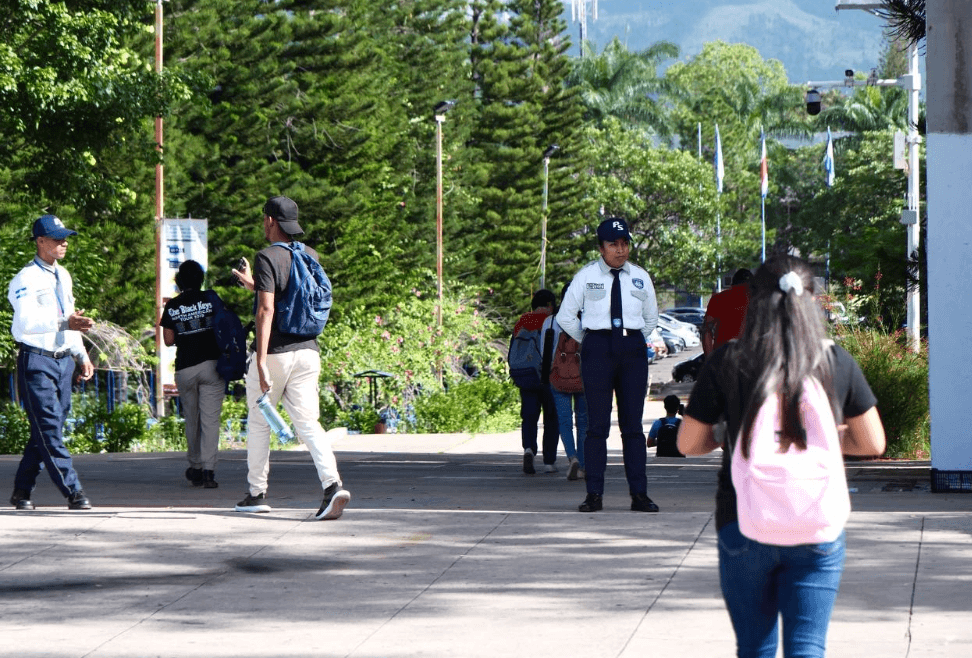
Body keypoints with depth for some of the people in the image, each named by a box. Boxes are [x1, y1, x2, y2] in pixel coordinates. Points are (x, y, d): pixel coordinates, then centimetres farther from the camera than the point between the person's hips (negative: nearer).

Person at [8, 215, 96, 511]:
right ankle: (73, 492, -12)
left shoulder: (63, 276, 16)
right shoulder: (26, 279, -10)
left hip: (63, 361, 8)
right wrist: (65, 322, -33)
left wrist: (82, 355, 19)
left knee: (45, 430, 8)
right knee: (49, 430, -9)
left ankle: (22, 491, 17)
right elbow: (26, 320, -24)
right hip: (37, 361, -8)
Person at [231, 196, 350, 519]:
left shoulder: (267, 257, -11)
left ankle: (257, 493, 18)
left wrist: (261, 362, -24)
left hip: (274, 352, -5)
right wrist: (253, 285, 39)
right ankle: (332, 484, -21)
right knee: (308, 423, 0)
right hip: (307, 351, 5)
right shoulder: (311, 257, 11)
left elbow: (266, 310, -20)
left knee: (258, 423, 12)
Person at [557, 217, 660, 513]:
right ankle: (594, 495, -2)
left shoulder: (640, 278, 10)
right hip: (598, 348, -2)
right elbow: (566, 316, 9)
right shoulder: (586, 276, 4)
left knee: (633, 424, 1)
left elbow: (651, 317, 22)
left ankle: (639, 494, 1)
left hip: (633, 347, 2)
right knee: (597, 424, -4)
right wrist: (589, 342, 8)